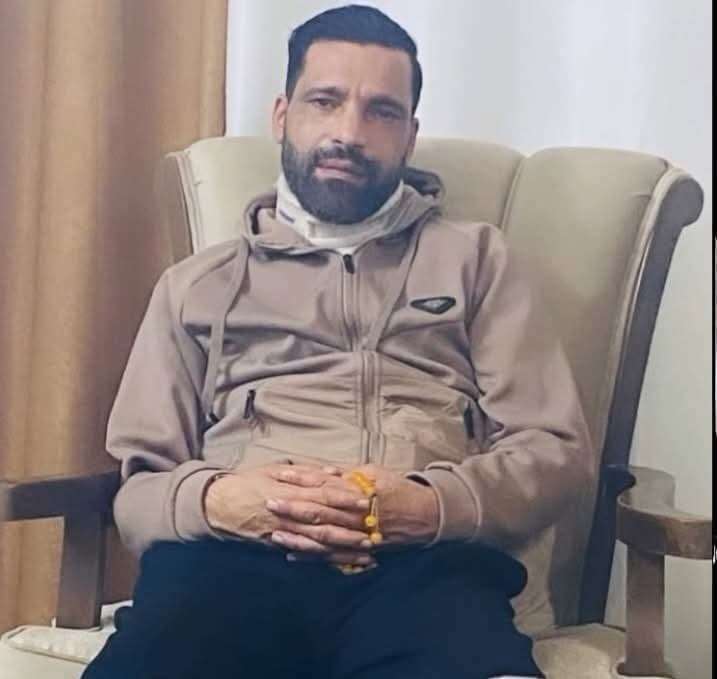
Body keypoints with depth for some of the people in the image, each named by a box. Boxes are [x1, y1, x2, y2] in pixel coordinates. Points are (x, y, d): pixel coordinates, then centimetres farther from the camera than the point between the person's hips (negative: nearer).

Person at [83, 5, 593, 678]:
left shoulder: (475, 257, 21)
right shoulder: (197, 283, 23)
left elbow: (556, 450, 11)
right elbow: (135, 489, 18)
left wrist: (432, 504, -10)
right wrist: (213, 498, -7)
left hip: (423, 563, 0)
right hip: (237, 560, 1)